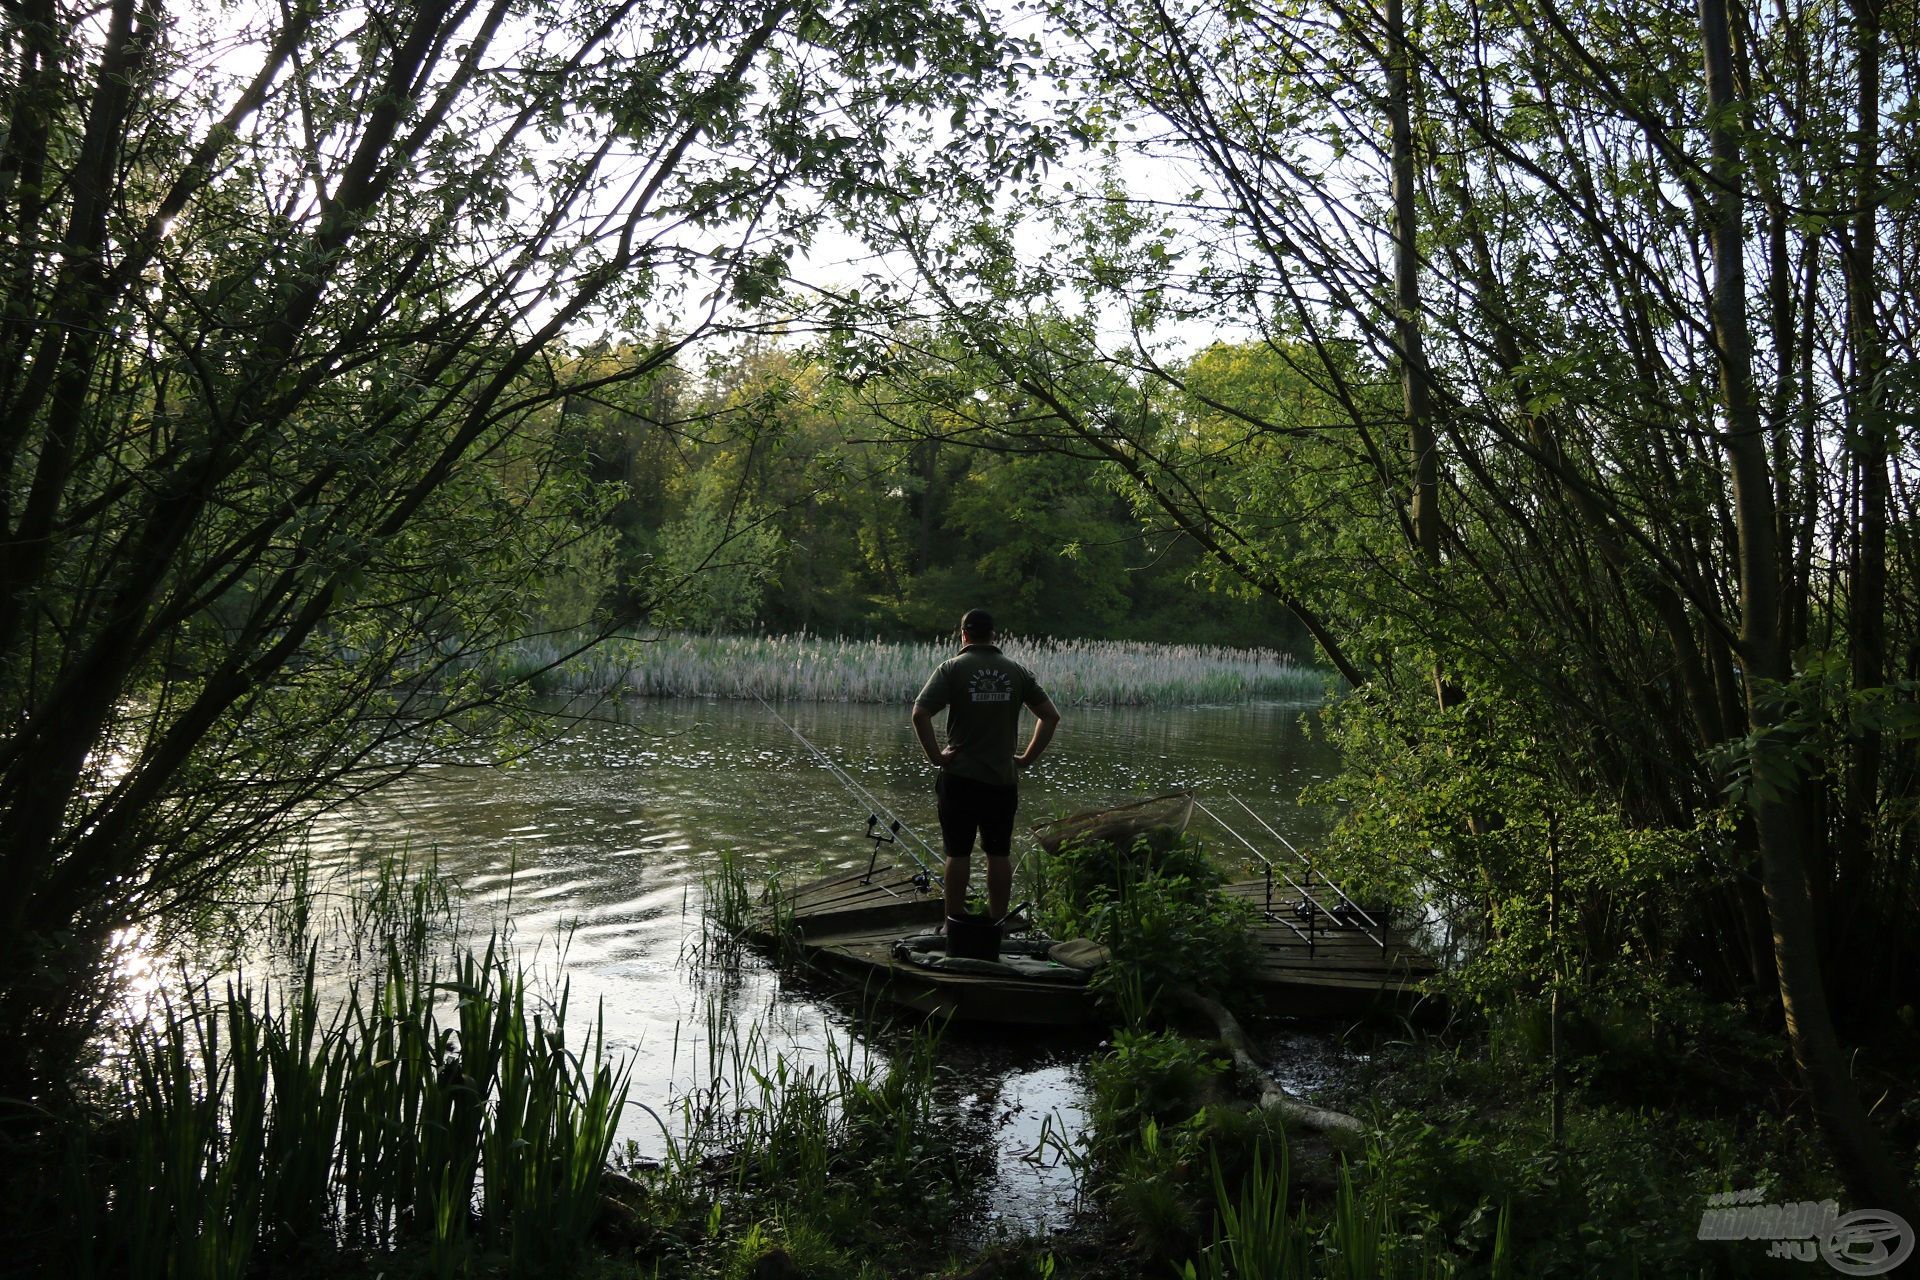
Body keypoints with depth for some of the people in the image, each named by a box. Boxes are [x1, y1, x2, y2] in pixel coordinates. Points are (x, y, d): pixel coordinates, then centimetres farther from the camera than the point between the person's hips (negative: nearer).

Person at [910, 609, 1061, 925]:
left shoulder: (953, 667, -5)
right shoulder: (1016, 671, 5)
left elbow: (920, 714, -17)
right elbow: (1051, 715, 5)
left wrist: (935, 755, -9)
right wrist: (1028, 757, 7)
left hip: (960, 777, -2)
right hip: (1003, 778, 3)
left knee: (958, 853, 5)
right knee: (999, 854, 10)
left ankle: (954, 921, 11)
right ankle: (998, 922, 16)